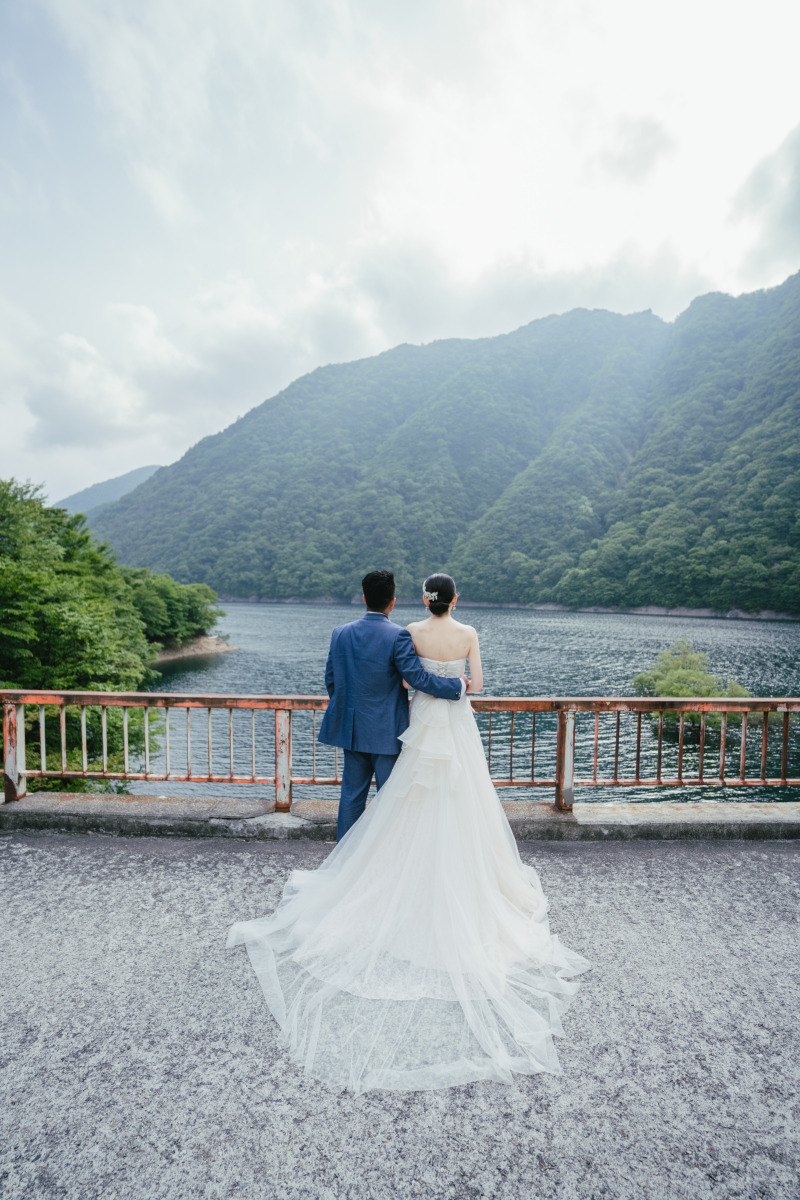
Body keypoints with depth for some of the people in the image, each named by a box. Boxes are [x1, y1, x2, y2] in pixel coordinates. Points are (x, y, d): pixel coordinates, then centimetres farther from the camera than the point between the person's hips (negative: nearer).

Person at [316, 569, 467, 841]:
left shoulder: (340, 633, 0)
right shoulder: (398, 636, -17)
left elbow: (330, 679, 7)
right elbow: (417, 677, -19)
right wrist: (458, 686, -7)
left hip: (351, 729, 5)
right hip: (386, 731, -5)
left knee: (351, 792, 17)